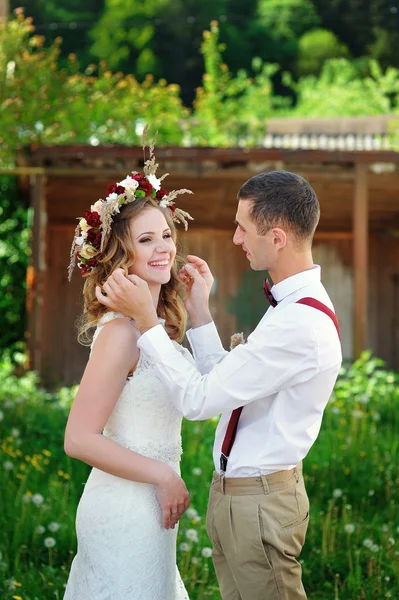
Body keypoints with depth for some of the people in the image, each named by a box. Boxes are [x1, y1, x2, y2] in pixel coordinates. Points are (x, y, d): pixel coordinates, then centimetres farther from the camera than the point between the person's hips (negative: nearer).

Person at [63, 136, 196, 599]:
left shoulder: (158, 322, 7)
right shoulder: (122, 329, -20)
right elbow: (80, 439, -22)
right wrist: (164, 476, -16)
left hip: (145, 504, 9)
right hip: (126, 513, -9)